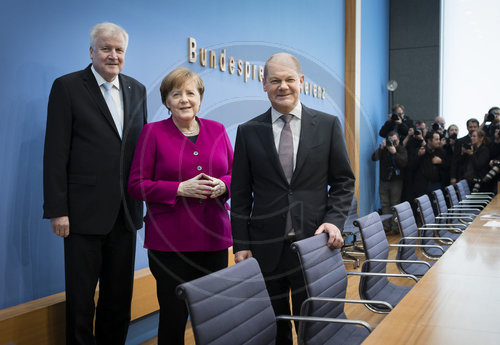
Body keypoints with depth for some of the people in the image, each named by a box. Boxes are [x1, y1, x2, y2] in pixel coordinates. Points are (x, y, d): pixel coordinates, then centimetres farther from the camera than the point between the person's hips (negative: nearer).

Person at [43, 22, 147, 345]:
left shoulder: (137, 89, 11)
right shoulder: (68, 87, -4)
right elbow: (56, 153, -7)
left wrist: (143, 198, 8)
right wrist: (57, 210, -12)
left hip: (125, 211, 5)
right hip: (84, 212, -4)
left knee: (119, 296, 15)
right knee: (81, 296, 7)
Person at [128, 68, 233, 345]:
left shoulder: (217, 130, 11)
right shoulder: (153, 132, 1)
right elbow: (136, 185, -3)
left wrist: (222, 185, -8)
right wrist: (181, 189, -14)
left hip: (213, 238, 3)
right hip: (170, 241, -3)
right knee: (173, 317, 2)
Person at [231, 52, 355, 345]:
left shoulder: (328, 125, 4)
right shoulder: (248, 132, 4)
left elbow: (344, 181, 8)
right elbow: (240, 195, 5)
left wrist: (334, 220, -7)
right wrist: (241, 245, 0)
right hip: (265, 247, 1)